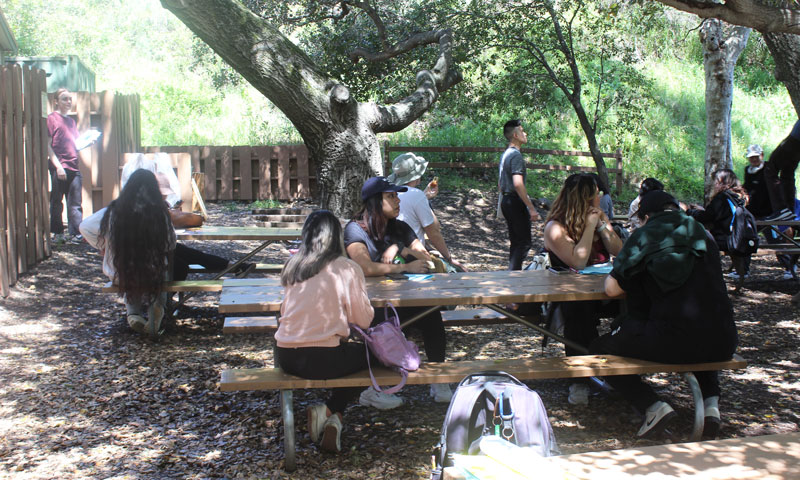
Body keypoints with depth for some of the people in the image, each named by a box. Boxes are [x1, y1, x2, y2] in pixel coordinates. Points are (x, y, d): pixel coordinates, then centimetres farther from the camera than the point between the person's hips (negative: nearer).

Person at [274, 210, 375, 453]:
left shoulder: (292, 266, 7)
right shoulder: (347, 268, -5)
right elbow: (364, 320, -1)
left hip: (285, 358, 6)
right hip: (322, 360, -5)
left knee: (347, 352, 31)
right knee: (368, 353, 22)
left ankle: (332, 416, 17)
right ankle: (331, 411, 6)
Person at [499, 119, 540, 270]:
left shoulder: (505, 154, 15)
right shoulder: (516, 155, -16)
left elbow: (500, 183, 22)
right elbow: (518, 184, -26)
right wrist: (531, 208, -24)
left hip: (506, 201, 10)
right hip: (516, 202, -10)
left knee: (516, 242, 15)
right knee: (524, 242, -6)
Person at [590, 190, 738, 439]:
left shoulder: (644, 235, 4)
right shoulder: (704, 234, 17)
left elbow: (612, 288, 0)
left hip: (671, 343, -5)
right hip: (721, 344, 5)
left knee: (598, 348, 15)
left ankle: (653, 407, -1)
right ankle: (711, 401, 18)